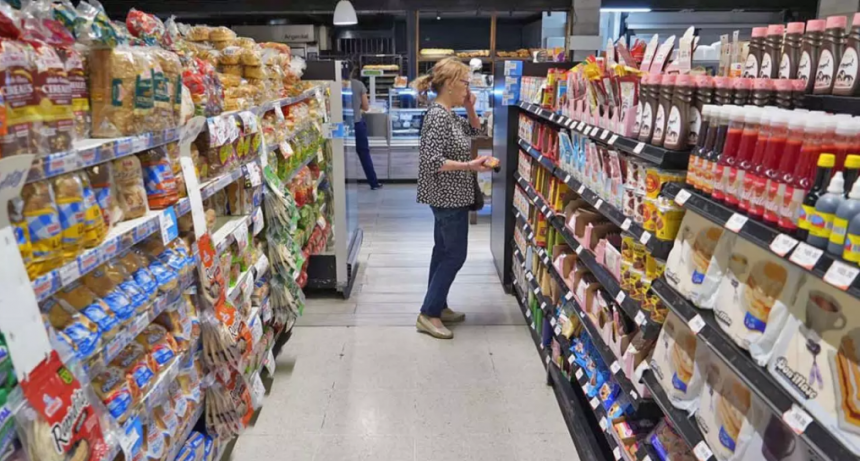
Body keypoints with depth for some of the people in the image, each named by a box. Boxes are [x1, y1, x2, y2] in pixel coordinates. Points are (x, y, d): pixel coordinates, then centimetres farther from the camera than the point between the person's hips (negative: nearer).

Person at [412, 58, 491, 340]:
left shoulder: (449, 114, 10)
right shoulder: (438, 116, -20)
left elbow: (474, 131, 24)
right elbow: (432, 161, -27)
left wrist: (470, 109, 7)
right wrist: (469, 165, -26)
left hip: (448, 195, 10)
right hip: (448, 196, -10)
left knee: (443, 251, 16)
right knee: (455, 255, -3)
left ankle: (437, 306, 27)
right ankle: (428, 314, 4)